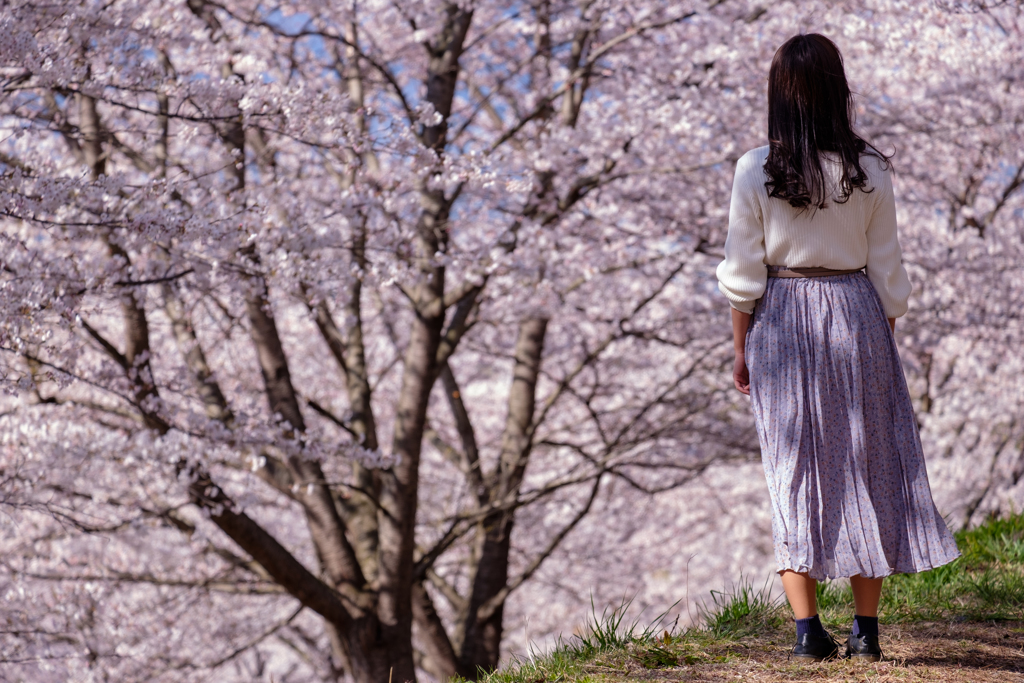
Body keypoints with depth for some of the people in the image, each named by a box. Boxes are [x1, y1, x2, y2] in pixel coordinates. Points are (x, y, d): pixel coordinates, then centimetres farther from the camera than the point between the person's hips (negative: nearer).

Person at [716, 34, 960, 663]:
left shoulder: (756, 171, -7)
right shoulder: (870, 171, -6)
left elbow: (743, 275, -4)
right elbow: (887, 272, 0)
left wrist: (741, 350, 6)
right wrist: (886, 342, 12)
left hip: (780, 323, 0)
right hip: (855, 314, 0)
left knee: (795, 470, 6)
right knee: (864, 465, 9)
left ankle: (807, 630, 3)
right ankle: (867, 629, 12)